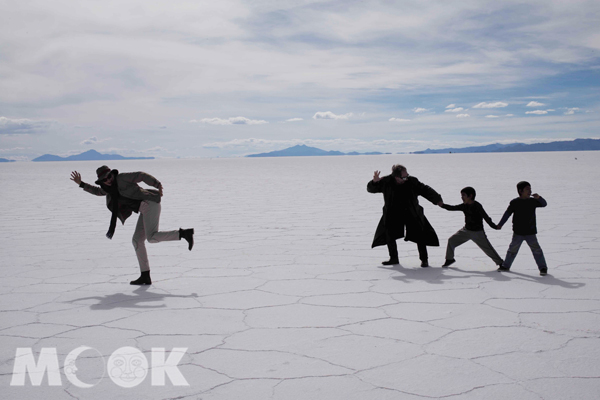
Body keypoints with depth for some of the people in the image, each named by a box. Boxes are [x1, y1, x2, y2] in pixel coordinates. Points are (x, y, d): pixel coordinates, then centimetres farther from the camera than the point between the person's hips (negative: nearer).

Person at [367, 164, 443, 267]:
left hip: (412, 214, -1)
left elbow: (425, 190, -5)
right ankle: (394, 258, 19)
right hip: (393, 215, 1)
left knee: (420, 236, -4)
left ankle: (424, 260, 13)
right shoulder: (386, 182, -13)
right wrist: (374, 181, -28)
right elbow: (371, 189, -6)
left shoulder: (412, 181, -13)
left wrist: (437, 200, -11)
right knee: (389, 235, -1)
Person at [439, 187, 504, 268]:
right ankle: (449, 259, 17)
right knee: (451, 240, 0)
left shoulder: (477, 206, -19)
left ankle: (500, 262, 13)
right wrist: (442, 205, -11)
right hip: (466, 230, 6)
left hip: (478, 232, -6)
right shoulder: (464, 206, -1)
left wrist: (494, 226, -29)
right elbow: (452, 208, 2)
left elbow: (485, 217, -22)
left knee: (488, 249, -4)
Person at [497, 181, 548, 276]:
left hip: (530, 232, 0)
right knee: (512, 249, 9)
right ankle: (506, 266, 24)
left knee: (536, 249, -4)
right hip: (518, 232, 0)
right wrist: (500, 224, 3)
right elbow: (507, 213, 3)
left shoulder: (533, 201, 2)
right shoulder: (514, 202, -2)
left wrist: (538, 198, -21)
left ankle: (543, 268, 4)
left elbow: (544, 204, -2)